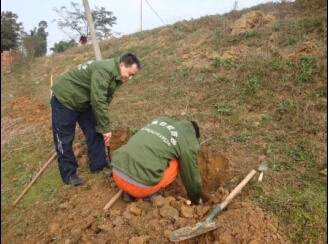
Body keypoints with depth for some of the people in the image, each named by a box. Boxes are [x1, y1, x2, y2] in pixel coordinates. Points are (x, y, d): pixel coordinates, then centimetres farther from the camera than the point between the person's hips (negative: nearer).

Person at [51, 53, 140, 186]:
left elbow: (104, 101, 4)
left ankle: (98, 165, 17)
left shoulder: (117, 76, -1)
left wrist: (102, 127, 0)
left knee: (95, 132, 6)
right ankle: (69, 174, 10)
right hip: (64, 98, -9)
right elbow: (98, 101, -33)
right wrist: (105, 128, -25)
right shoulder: (104, 71, -31)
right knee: (64, 139, -1)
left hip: (83, 101, 9)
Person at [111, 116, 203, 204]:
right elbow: (192, 176, 15)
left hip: (116, 172, 6)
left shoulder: (160, 120, 22)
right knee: (177, 163, 15)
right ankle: (150, 194, 9)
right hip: (138, 184, -6)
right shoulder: (189, 144, 4)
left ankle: (129, 192, 20)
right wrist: (196, 199, 35)